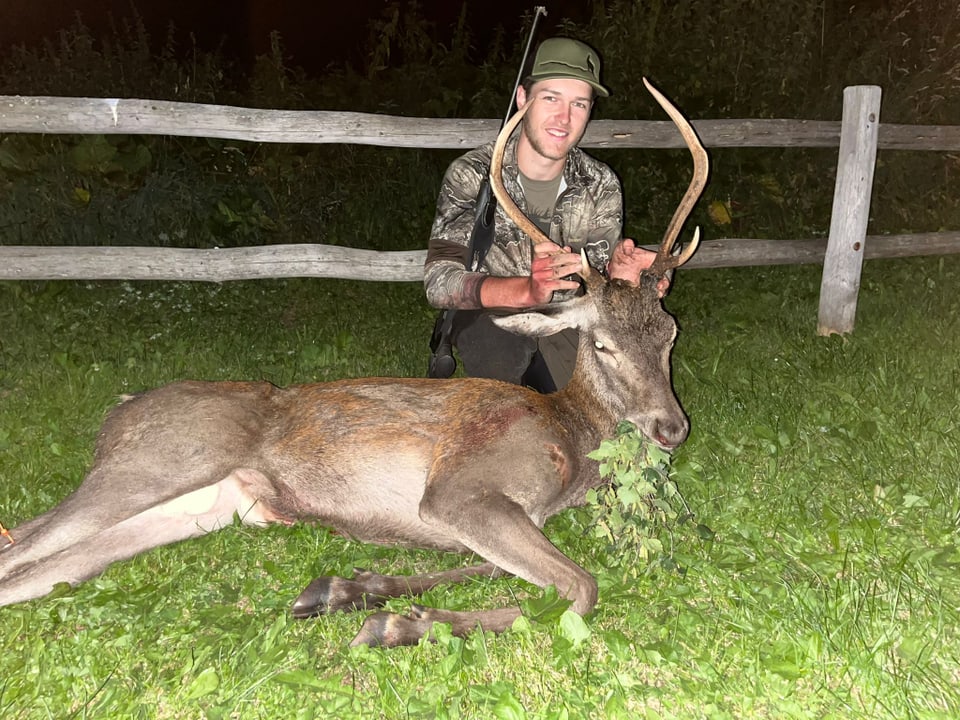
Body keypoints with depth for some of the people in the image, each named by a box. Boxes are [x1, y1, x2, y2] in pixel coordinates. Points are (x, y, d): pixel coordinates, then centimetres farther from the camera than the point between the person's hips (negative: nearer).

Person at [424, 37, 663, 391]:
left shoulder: (601, 185, -9)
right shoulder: (471, 174, -19)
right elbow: (439, 281, -28)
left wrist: (618, 272, -38)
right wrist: (527, 290, -47)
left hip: (565, 325, 3)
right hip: (491, 319, -2)